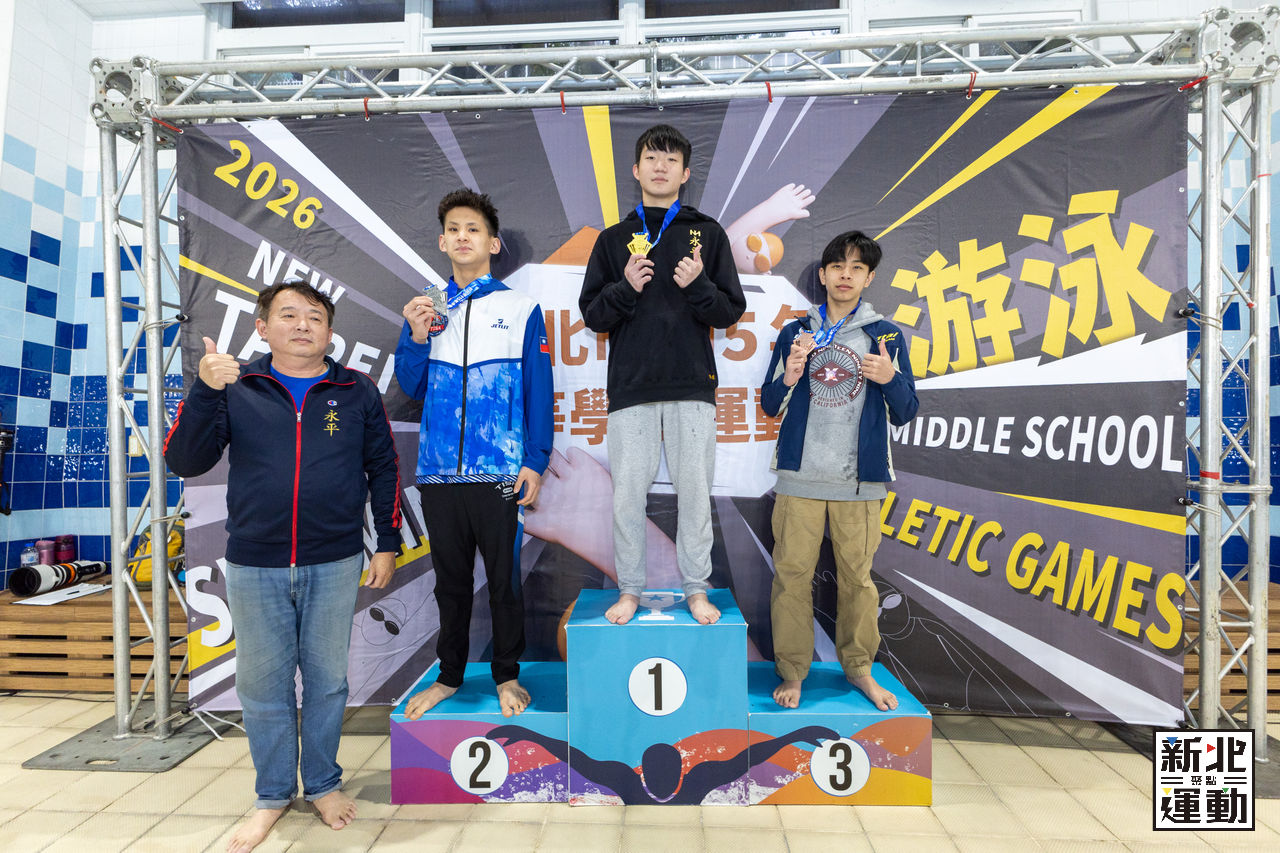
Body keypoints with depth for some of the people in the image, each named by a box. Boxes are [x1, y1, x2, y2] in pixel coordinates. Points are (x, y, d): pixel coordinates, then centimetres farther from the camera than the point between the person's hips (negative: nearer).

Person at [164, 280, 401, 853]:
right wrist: (204, 390, -20)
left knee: (327, 679, 13)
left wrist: (388, 543, 3)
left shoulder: (357, 392, 2)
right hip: (254, 564, 1)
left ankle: (323, 783, 34)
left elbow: (384, 468, 5)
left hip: (334, 563, 0)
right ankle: (274, 794, 34)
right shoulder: (234, 388, 2)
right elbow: (185, 462, -5)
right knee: (263, 684, 13)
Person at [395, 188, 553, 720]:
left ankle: (507, 676, 25)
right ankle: (449, 676, 32)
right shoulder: (426, 309, 13)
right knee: (450, 580, 15)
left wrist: (534, 462, -7)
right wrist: (416, 338, -7)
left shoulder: (521, 310, 2)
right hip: (438, 470, 3)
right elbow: (411, 388, 10)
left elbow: (539, 391, 0)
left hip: (498, 471, -3)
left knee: (503, 578, 6)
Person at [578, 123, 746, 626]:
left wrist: (698, 286, -11)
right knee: (628, 492, 2)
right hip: (630, 386, 1)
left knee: (694, 490, 3)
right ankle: (630, 589, 18)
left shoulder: (708, 235, 11)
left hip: (692, 385, 0)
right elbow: (593, 316, 9)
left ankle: (697, 588, 18)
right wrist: (626, 289, -9)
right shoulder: (614, 239, 13)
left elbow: (731, 312, 7)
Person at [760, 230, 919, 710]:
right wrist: (788, 377, -12)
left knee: (856, 576, 6)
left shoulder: (886, 337, 7)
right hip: (800, 477, 1)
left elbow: (905, 414, 6)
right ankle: (792, 671, 15)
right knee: (792, 573, 1)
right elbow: (770, 406, 9)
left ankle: (858, 667, 26)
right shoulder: (795, 334, 9)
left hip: (859, 481, 0)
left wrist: (890, 379, -14)